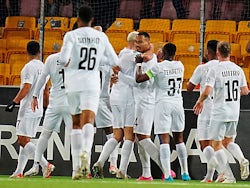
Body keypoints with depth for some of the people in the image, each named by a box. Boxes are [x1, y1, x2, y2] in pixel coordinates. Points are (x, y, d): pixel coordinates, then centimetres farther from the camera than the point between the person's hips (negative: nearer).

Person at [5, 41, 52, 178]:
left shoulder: (29, 66, -11)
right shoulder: (42, 67, 14)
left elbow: (26, 88, -21)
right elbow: (46, 90, 22)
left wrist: (14, 102, -22)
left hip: (28, 109, -9)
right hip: (38, 110, 9)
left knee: (23, 140, -12)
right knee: (24, 141, 11)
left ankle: (45, 164, -23)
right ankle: (19, 172, 10)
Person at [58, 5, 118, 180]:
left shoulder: (71, 35, -2)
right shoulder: (101, 37, 6)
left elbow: (63, 59, -16)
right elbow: (114, 61, 9)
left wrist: (66, 63, 8)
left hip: (73, 84, 0)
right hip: (92, 85, 0)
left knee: (76, 124, 12)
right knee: (88, 121, -11)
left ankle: (77, 167, 11)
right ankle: (86, 152, -42)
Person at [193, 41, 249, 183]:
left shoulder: (215, 70, -12)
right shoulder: (238, 69, 3)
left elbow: (207, 91, -18)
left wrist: (200, 101, 1)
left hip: (220, 112, -5)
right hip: (235, 113, 5)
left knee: (217, 144, 4)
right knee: (228, 141, 22)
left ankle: (229, 176, -3)